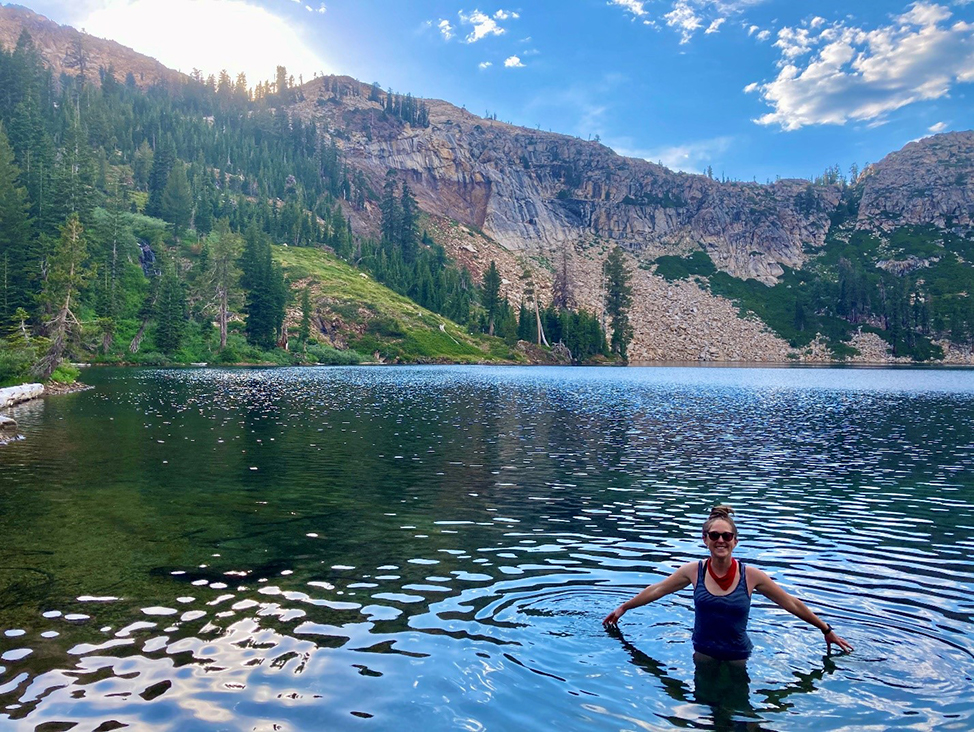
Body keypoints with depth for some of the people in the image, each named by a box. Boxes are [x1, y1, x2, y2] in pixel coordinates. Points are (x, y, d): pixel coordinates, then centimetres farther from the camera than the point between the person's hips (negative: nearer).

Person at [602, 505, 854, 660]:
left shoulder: (751, 575, -13)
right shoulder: (694, 570, -10)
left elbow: (792, 604, -1)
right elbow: (655, 590, 0)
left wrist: (826, 629, 4)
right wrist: (623, 608, 6)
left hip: (737, 659, -1)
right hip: (703, 656, 1)